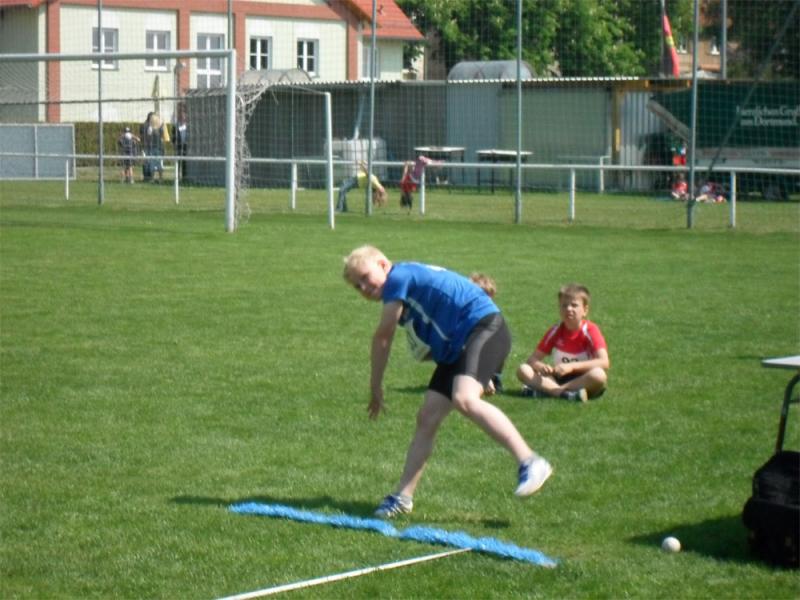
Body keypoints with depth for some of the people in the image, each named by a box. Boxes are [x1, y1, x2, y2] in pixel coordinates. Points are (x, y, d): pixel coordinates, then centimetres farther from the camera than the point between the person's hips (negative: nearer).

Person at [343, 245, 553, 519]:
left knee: (464, 399, -32)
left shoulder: (398, 276, -7)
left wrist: (375, 388, 9)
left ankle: (530, 463, -33)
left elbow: (382, 337, -1)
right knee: (427, 418, 5)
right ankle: (403, 496, 8)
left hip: (484, 328, -10)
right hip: (456, 347, 10)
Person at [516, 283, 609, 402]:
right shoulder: (555, 331, 3)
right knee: (523, 370, -16)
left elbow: (604, 363, -22)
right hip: (559, 379, 4)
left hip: (584, 381, -4)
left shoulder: (590, 330, -8)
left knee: (599, 375, -37)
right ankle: (564, 393, -34)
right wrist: (540, 366, -23)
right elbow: (532, 359, 2)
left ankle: (547, 390, -33)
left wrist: (572, 366, -31)